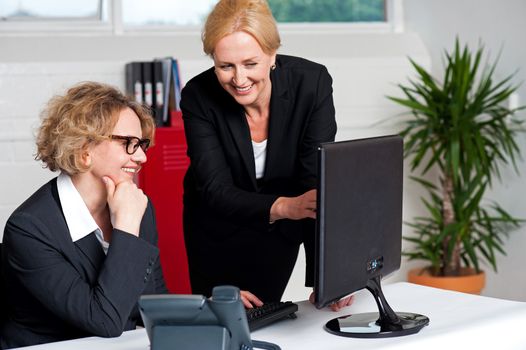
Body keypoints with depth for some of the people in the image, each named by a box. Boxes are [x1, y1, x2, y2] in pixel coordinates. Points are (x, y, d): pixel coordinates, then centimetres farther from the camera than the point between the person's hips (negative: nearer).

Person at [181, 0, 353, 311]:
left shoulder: (312, 82, -27)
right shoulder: (198, 96, -27)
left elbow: (317, 184, -30)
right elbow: (215, 190, -30)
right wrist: (284, 207, -50)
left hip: (280, 230, 0)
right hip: (217, 226, 0)